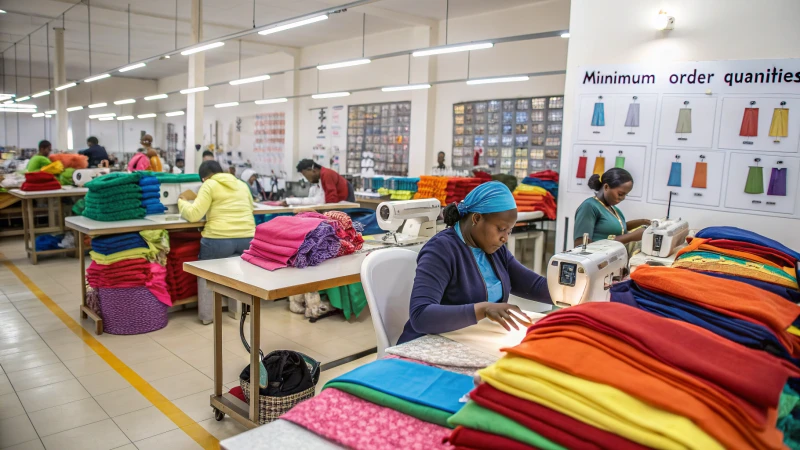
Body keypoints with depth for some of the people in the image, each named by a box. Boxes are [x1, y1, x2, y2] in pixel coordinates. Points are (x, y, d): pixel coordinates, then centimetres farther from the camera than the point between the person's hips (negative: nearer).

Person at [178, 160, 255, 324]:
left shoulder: (209, 185, 1)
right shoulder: (241, 184, 18)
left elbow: (194, 215, -5)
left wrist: (182, 202, 13)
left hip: (219, 240, -4)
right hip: (248, 239, 5)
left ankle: (207, 315, 21)